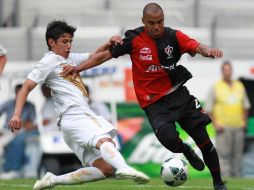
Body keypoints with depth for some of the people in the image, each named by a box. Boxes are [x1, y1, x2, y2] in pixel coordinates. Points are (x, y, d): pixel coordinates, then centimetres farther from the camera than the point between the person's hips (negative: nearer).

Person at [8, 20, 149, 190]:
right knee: (105, 141, -36)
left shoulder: (70, 59, 26)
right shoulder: (49, 62, 3)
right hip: (73, 117, -9)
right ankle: (123, 168, -66)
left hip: (86, 116, 9)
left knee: (106, 168, -3)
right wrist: (17, 115, -18)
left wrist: (109, 44, 13)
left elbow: (94, 56, 35)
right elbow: (26, 88, -4)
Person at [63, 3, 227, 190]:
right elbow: (106, 55, -2)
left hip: (178, 94, 2)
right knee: (169, 139, -27)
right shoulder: (134, 39, -8)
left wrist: (209, 51, -43)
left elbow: (196, 46, -20)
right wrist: (79, 68, -10)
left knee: (203, 139, -1)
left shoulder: (174, 36, -5)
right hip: (154, 102, -2)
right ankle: (186, 151, 11)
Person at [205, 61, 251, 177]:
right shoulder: (215, 88, 0)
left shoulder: (239, 86, 13)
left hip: (238, 127, 4)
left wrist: (244, 122, 10)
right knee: (224, 155, -10)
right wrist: (215, 125, -8)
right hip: (223, 127, -4)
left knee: (238, 154, 4)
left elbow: (245, 105, 20)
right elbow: (208, 108, -1)